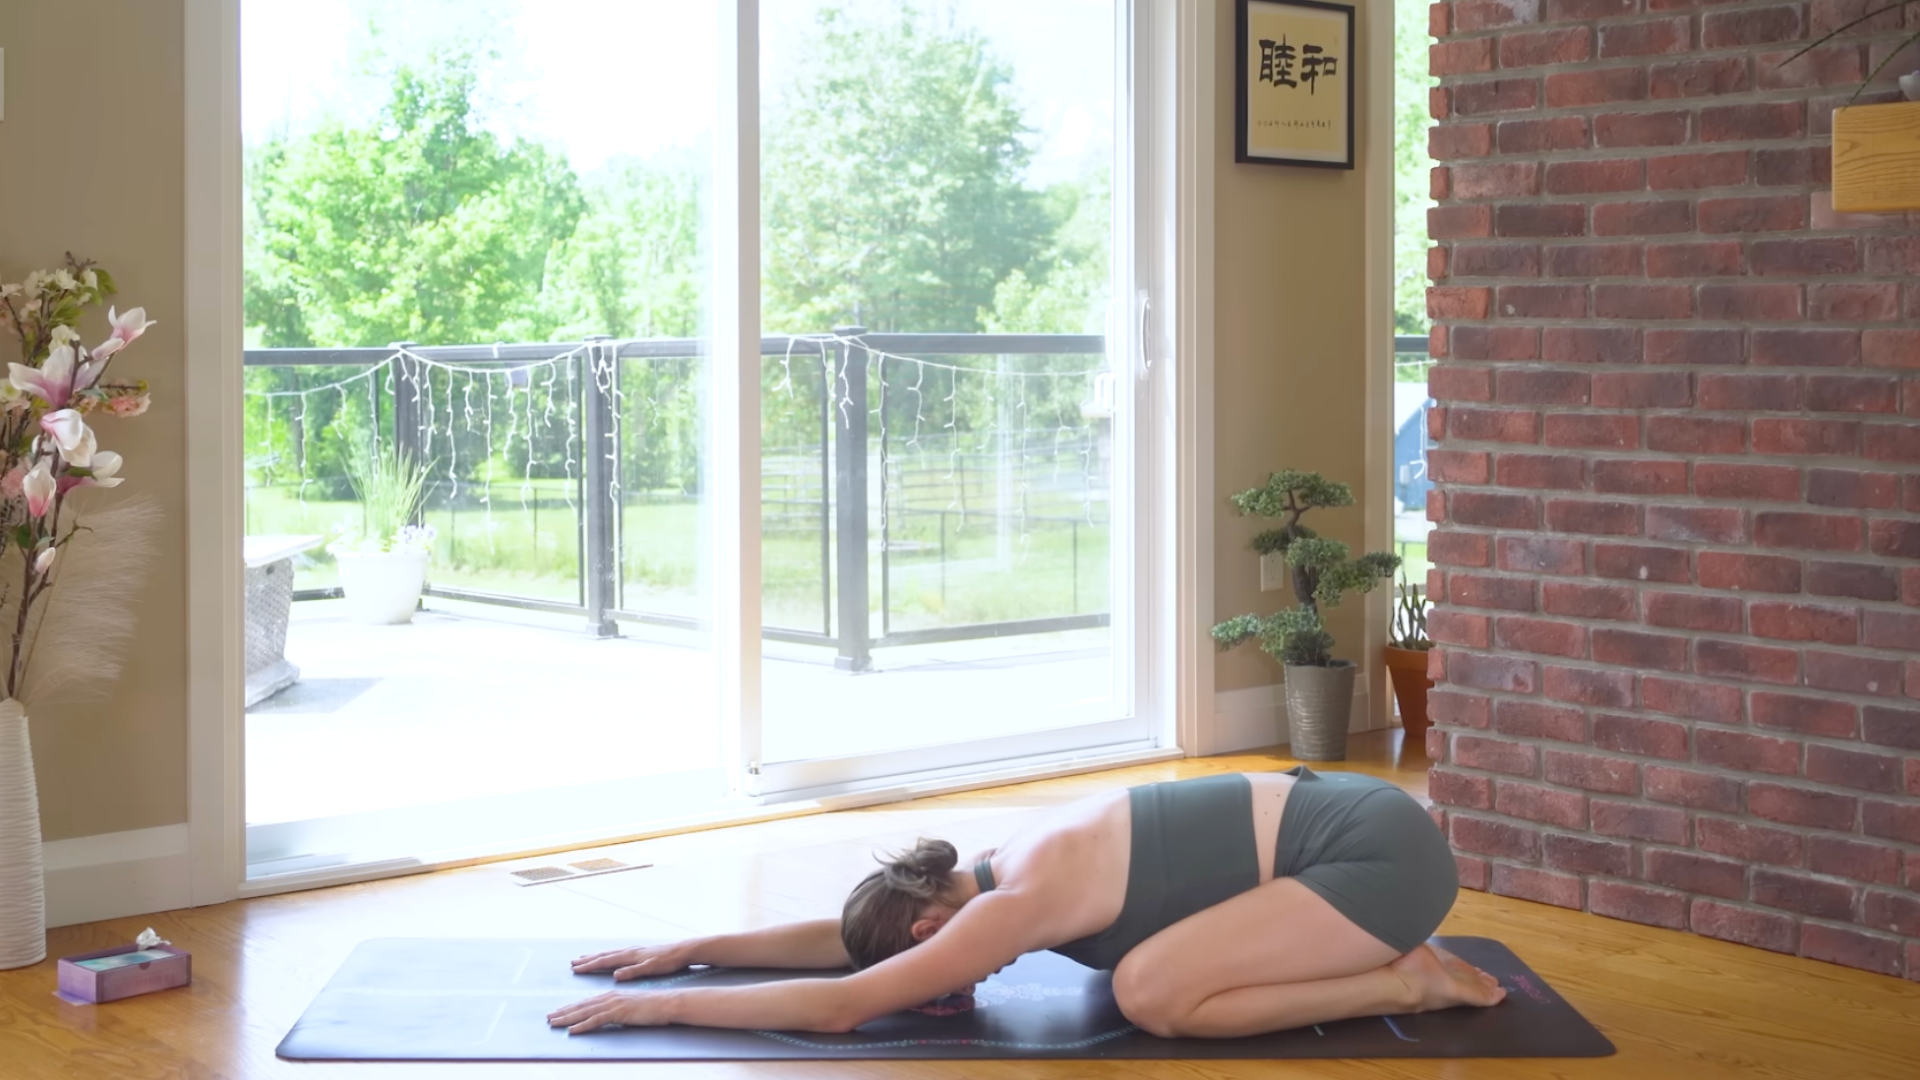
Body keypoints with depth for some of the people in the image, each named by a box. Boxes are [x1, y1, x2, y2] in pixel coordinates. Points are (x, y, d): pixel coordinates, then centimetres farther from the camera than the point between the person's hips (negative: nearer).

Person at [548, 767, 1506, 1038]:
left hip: (1382, 850, -10)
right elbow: (847, 936, 20)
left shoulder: (1018, 905, -17)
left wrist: (668, 1005, -12)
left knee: (1150, 994, -18)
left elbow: (840, 1003, -19)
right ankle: (1372, 958, 16)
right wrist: (695, 948, 17)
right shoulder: (1015, 870, 9)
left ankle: (1407, 982, -6)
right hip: (1345, 819, 10)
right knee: (1143, 955, 19)